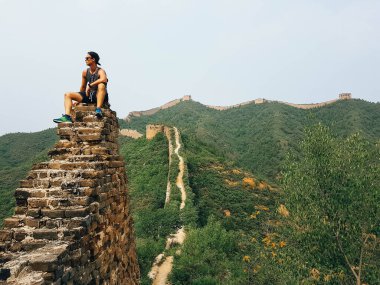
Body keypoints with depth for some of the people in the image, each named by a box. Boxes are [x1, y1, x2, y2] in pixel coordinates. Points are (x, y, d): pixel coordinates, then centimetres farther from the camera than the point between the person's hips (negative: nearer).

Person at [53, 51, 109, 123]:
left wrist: (90, 85, -29)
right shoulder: (85, 72, 8)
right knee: (67, 94, -2)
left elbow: (104, 79, -34)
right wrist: (78, 99, 19)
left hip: (99, 96, -6)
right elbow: (83, 87, 16)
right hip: (88, 95, 7)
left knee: (101, 85, -37)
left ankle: (98, 109, -43)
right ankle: (67, 116, -22)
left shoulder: (100, 71, -10)